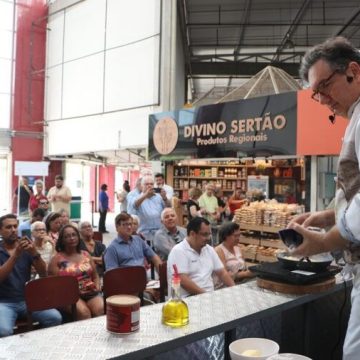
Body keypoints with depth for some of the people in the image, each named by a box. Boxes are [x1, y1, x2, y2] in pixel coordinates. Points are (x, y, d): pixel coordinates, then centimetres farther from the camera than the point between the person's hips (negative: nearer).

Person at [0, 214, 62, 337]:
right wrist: (16, 255, -28)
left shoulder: (26, 249, 7)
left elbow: (43, 273, -3)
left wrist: (35, 253, -21)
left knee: (55, 318, -19)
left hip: (27, 299, 3)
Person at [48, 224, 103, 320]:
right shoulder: (57, 259, 5)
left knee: (101, 310, -27)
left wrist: (97, 287, 0)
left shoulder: (86, 255, 16)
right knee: (84, 312, -33)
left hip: (90, 293, 3)